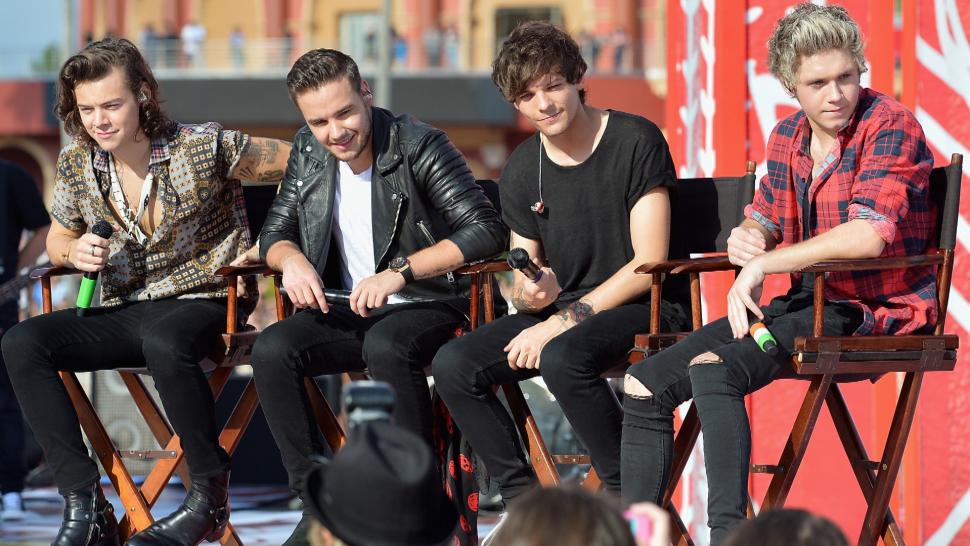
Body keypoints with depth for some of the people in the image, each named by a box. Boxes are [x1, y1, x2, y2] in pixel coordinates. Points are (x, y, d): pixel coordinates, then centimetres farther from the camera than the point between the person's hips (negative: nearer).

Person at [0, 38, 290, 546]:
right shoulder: (76, 162, 4)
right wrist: (74, 251, -6)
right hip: (122, 312, 5)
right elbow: (57, 240, 19)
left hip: (200, 300, -5)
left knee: (163, 341, -41)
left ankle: (209, 497, -21)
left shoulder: (204, 146, -11)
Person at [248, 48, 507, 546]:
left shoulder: (418, 146, -11)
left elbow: (487, 230, -19)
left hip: (428, 308, -5)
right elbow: (274, 234, 15)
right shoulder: (308, 151, 7)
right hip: (350, 313, 5)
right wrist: (291, 259, -11)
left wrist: (400, 272, -26)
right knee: (272, 350, -22)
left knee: (385, 344, -38)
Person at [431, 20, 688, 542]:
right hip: (560, 308, 6)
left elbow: (649, 264, -14)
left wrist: (563, 320, -17)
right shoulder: (521, 171, 7)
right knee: (453, 365, -16)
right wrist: (535, 293, -17)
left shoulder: (635, 142, -10)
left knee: (562, 357, -37)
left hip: (646, 308, -6)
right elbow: (522, 290, 10)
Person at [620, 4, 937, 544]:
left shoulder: (890, 126, -12)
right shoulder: (789, 137, 12)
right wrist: (748, 237, -2)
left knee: (712, 371, -31)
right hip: (808, 303, 9)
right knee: (645, 384, 0)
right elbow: (765, 218, 25)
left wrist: (764, 265, -18)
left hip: (875, 309, -9)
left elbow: (870, 235, -25)